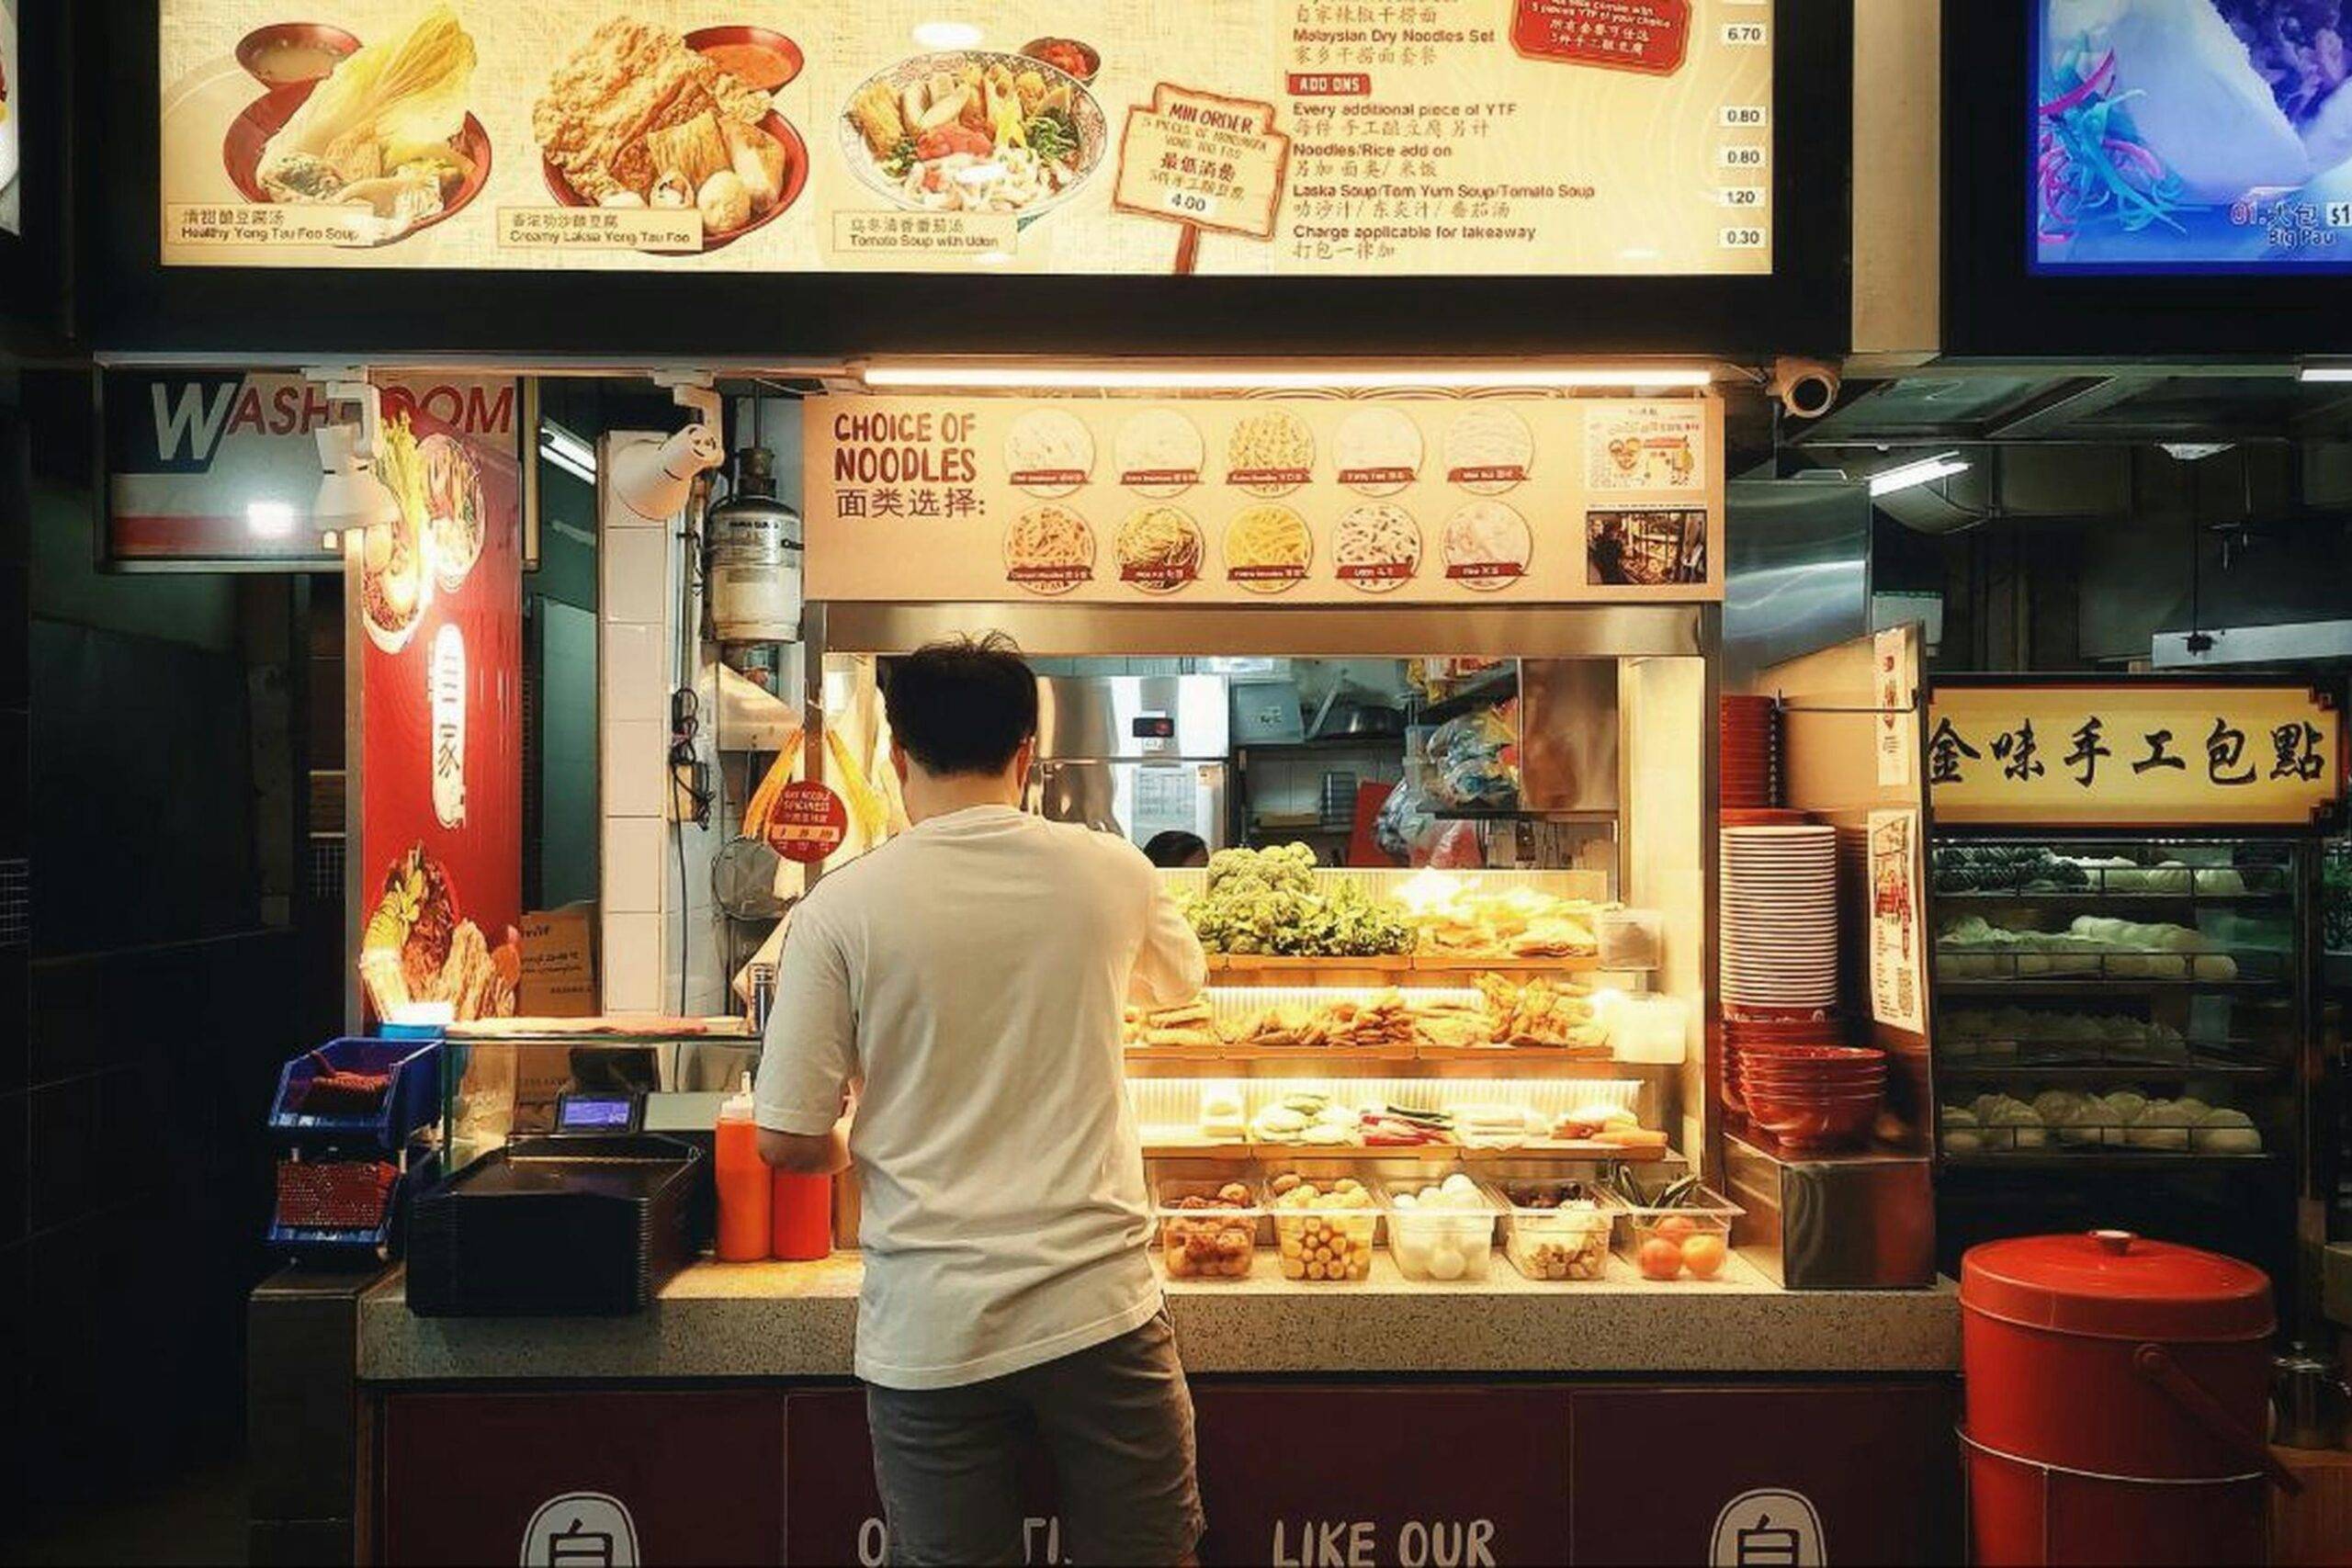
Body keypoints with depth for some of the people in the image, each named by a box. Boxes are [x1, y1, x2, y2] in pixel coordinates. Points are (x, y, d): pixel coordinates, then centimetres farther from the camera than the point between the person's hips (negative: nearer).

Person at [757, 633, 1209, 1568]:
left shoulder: (842, 907, -9)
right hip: (1100, 1310, 1)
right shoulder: (1110, 872, -2)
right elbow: (1180, 981, 20)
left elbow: (787, 1144, -6)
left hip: (929, 1338, -1)